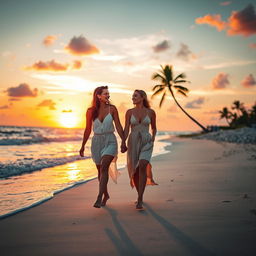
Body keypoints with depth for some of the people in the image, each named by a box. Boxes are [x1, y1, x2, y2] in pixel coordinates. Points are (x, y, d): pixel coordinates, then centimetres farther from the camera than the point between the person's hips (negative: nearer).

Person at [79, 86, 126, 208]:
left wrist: (123, 142, -5)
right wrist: (83, 146, 11)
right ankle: (106, 195, 33)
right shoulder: (91, 111, 1)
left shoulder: (112, 109, -1)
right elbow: (88, 129, 8)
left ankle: (99, 197, -23)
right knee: (100, 170, 13)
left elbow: (118, 126, 1)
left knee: (104, 167, -22)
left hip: (110, 141, -2)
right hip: (97, 142, 2)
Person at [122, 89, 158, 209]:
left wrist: (153, 140, 7)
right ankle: (140, 196, 32)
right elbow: (126, 129, -4)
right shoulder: (129, 112, 4)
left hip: (146, 143, -2)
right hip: (133, 143, 2)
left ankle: (139, 200, -24)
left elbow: (154, 128, 18)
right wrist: (123, 144, -18)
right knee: (134, 172, 6)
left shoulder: (151, 112, 3)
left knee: (142, 167, -26)